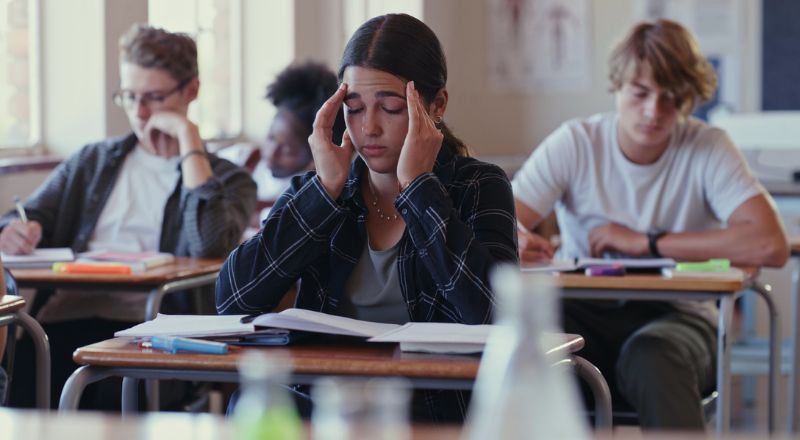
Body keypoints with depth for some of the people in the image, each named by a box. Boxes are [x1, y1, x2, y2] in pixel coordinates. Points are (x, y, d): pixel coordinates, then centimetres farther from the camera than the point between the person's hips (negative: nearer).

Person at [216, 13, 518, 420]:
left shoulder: (477, 188, 3)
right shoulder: (314, 189, 11)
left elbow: (492, 313, -16)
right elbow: (232, 300, -3)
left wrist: (417, 186, -11)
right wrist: (326, 188, -6)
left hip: (436, 410, -3)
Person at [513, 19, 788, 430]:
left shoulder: (709, 149, -6)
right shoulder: (574, 143, -2)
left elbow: (770, 245, -21)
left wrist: (645, 242, -18)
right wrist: (514, 241, -36)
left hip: (675, 315, -1)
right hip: (585, 313, 1)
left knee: (650, 356, -37)